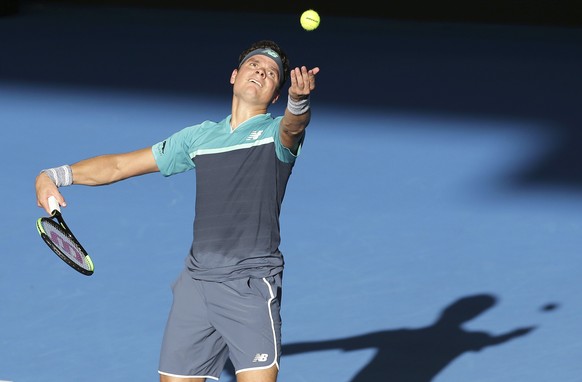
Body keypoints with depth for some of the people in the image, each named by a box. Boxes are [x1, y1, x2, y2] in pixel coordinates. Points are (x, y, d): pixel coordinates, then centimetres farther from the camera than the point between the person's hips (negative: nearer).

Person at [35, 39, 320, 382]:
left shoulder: (278, 132, 4)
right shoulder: (199, 137, 17)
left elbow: (294, 124, -22)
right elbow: (121, 165, 22)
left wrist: (299, 99, -46)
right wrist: (53, 176, 12)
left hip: (252, 283, -4)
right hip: (197, 281, 4)